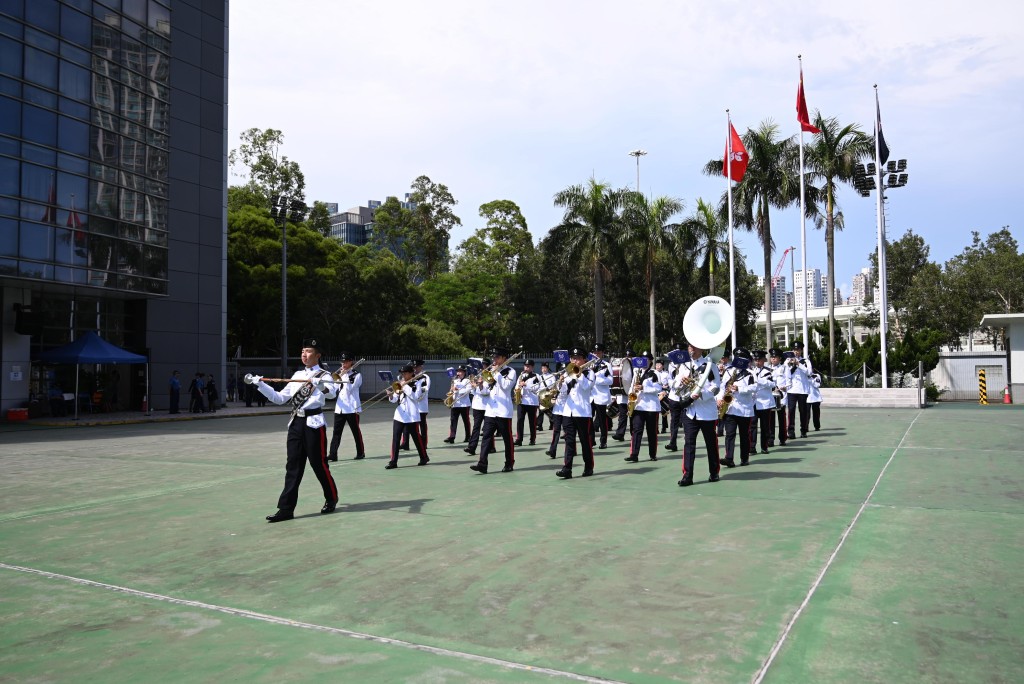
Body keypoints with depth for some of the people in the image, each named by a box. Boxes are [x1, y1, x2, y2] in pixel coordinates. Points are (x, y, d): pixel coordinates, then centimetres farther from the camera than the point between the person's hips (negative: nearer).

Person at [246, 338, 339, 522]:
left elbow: (331, 393, -25)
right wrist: (259, 384, 4)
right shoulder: (297, 375, 15)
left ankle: (331, 499, 24)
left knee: (319, 464, 2)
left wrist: (319, 384, -46)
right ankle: (286, 508, 5)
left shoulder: (324, 375, -3)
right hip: (296, 423, 5)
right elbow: (280, 398, 13)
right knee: (293, 466, 4)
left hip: (313, 423, -5)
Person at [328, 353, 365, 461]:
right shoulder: (341, 374, 14)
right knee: (336, 432, 0)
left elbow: (349, 388, -14)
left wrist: (343, 377, -14)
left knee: (356, 431, 4)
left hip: (352, 407, -5)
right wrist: (338, 377, -2)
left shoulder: (357, 375, -3)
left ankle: (361, 453, 16)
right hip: (340, 407, 5)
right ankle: (332, 454, -1)